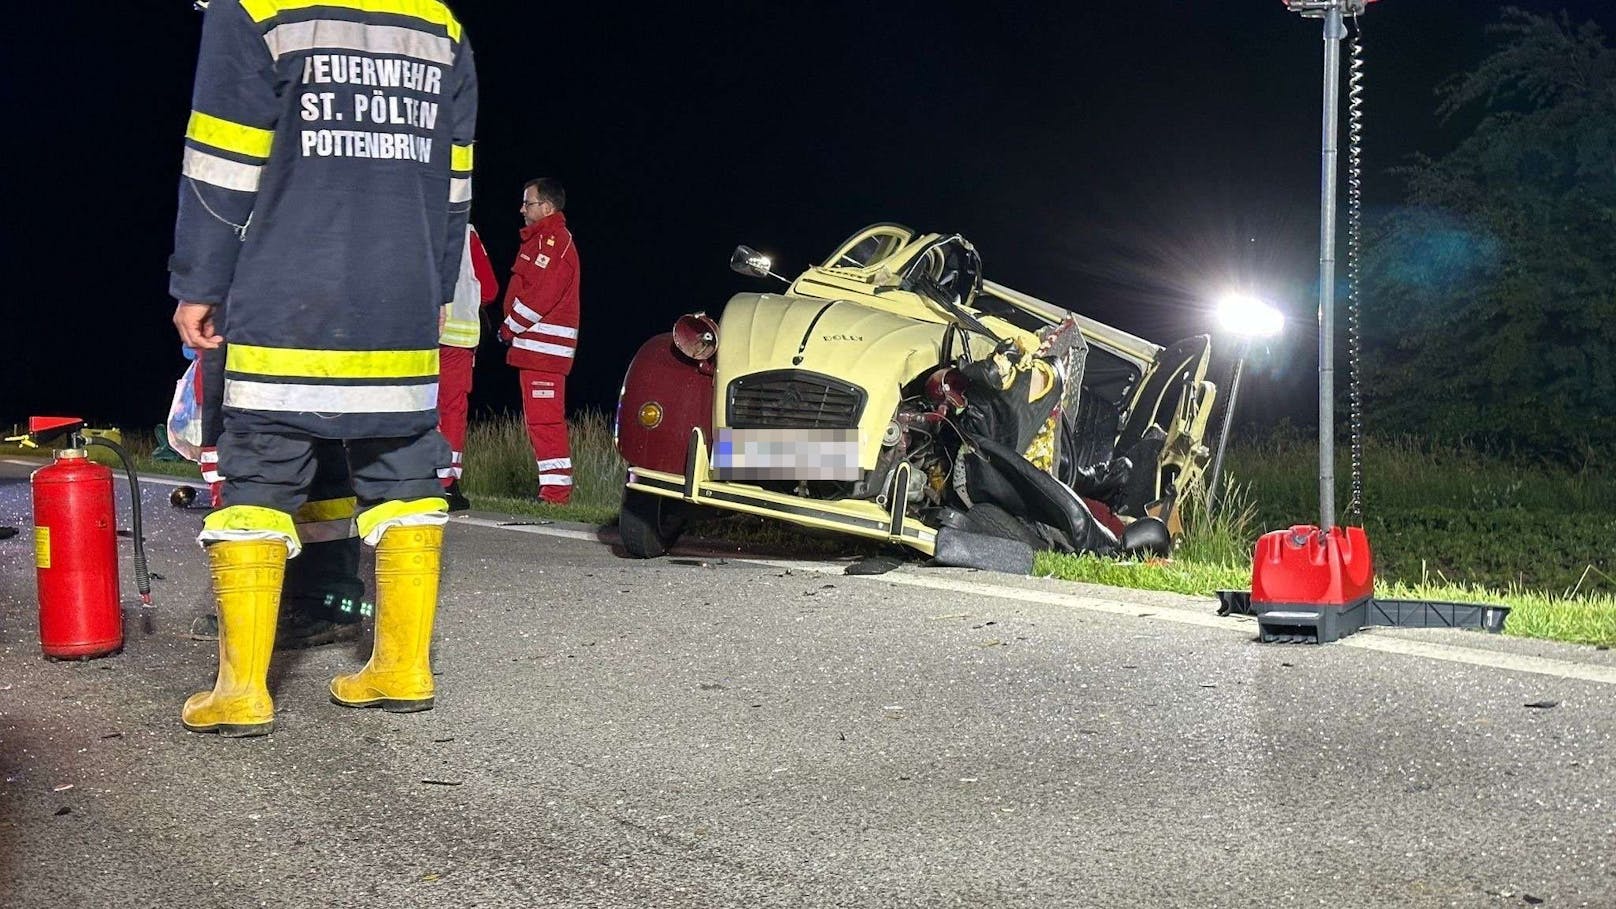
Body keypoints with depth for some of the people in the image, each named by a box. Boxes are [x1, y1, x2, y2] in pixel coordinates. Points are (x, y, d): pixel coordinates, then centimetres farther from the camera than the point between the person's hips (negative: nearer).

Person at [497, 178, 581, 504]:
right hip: (536, 345, 11)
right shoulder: (543, 238, 22)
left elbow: (541, 296, -19)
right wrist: (512, 329, 11)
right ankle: (556, 487, 15)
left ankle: (556, 489, -9)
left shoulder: (553, 240, -12)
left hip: (543, 345, -11)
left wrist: (510, 328, -9)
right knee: (541, 418, 12)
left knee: (543, 418, -11)